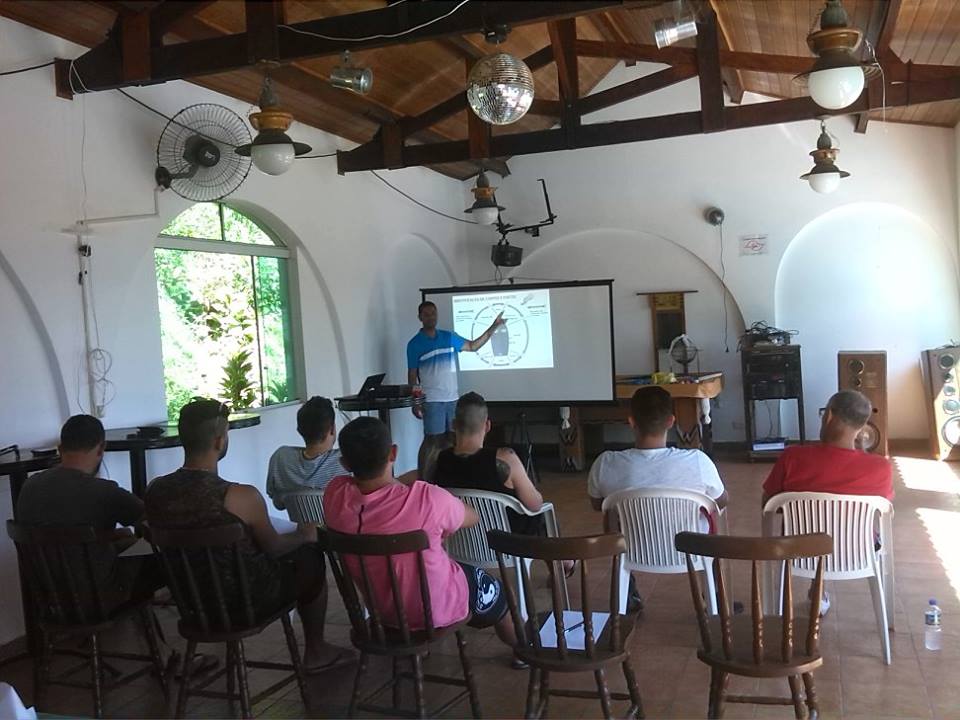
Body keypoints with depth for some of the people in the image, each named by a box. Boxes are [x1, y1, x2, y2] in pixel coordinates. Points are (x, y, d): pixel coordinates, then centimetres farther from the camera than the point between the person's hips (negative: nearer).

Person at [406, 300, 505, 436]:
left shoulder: (449, 337, 8)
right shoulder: (414, 344, -2)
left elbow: (473, 346, 15)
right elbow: (412, 375, -1)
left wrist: (494, 327, 8)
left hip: (453, 398, 4)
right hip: (431, 401, -4)